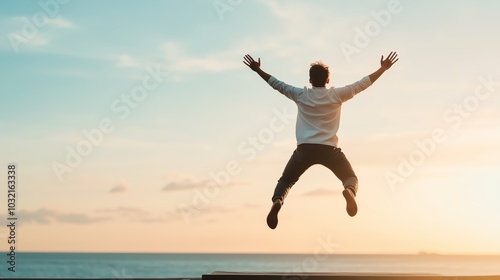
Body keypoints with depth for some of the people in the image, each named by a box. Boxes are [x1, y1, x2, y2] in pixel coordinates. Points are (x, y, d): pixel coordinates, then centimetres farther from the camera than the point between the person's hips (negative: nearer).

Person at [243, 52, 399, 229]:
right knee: (351, 178, 16)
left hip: (305, 149, 1)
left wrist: (258, 70, 24)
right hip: (329, 149, -1)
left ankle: (277, 201, -20)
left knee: (285, 181, 16)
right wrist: (383, 69, 16)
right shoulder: (336, 95, 4)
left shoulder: (301, 95, 6)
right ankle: (349, 191, -24)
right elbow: (362, 84, 8)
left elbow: (278, 84, 13)